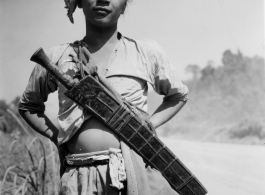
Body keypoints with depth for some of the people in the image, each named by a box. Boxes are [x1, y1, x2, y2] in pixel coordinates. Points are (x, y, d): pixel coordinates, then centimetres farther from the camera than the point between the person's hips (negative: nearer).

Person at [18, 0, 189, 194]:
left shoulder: (147, 52, 6)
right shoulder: (57, 57, 9)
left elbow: (179, 95, 22)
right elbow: (28, 105, 24)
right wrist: (55, 136, 8)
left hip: (139, 171, 0)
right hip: (79, 178, 0)